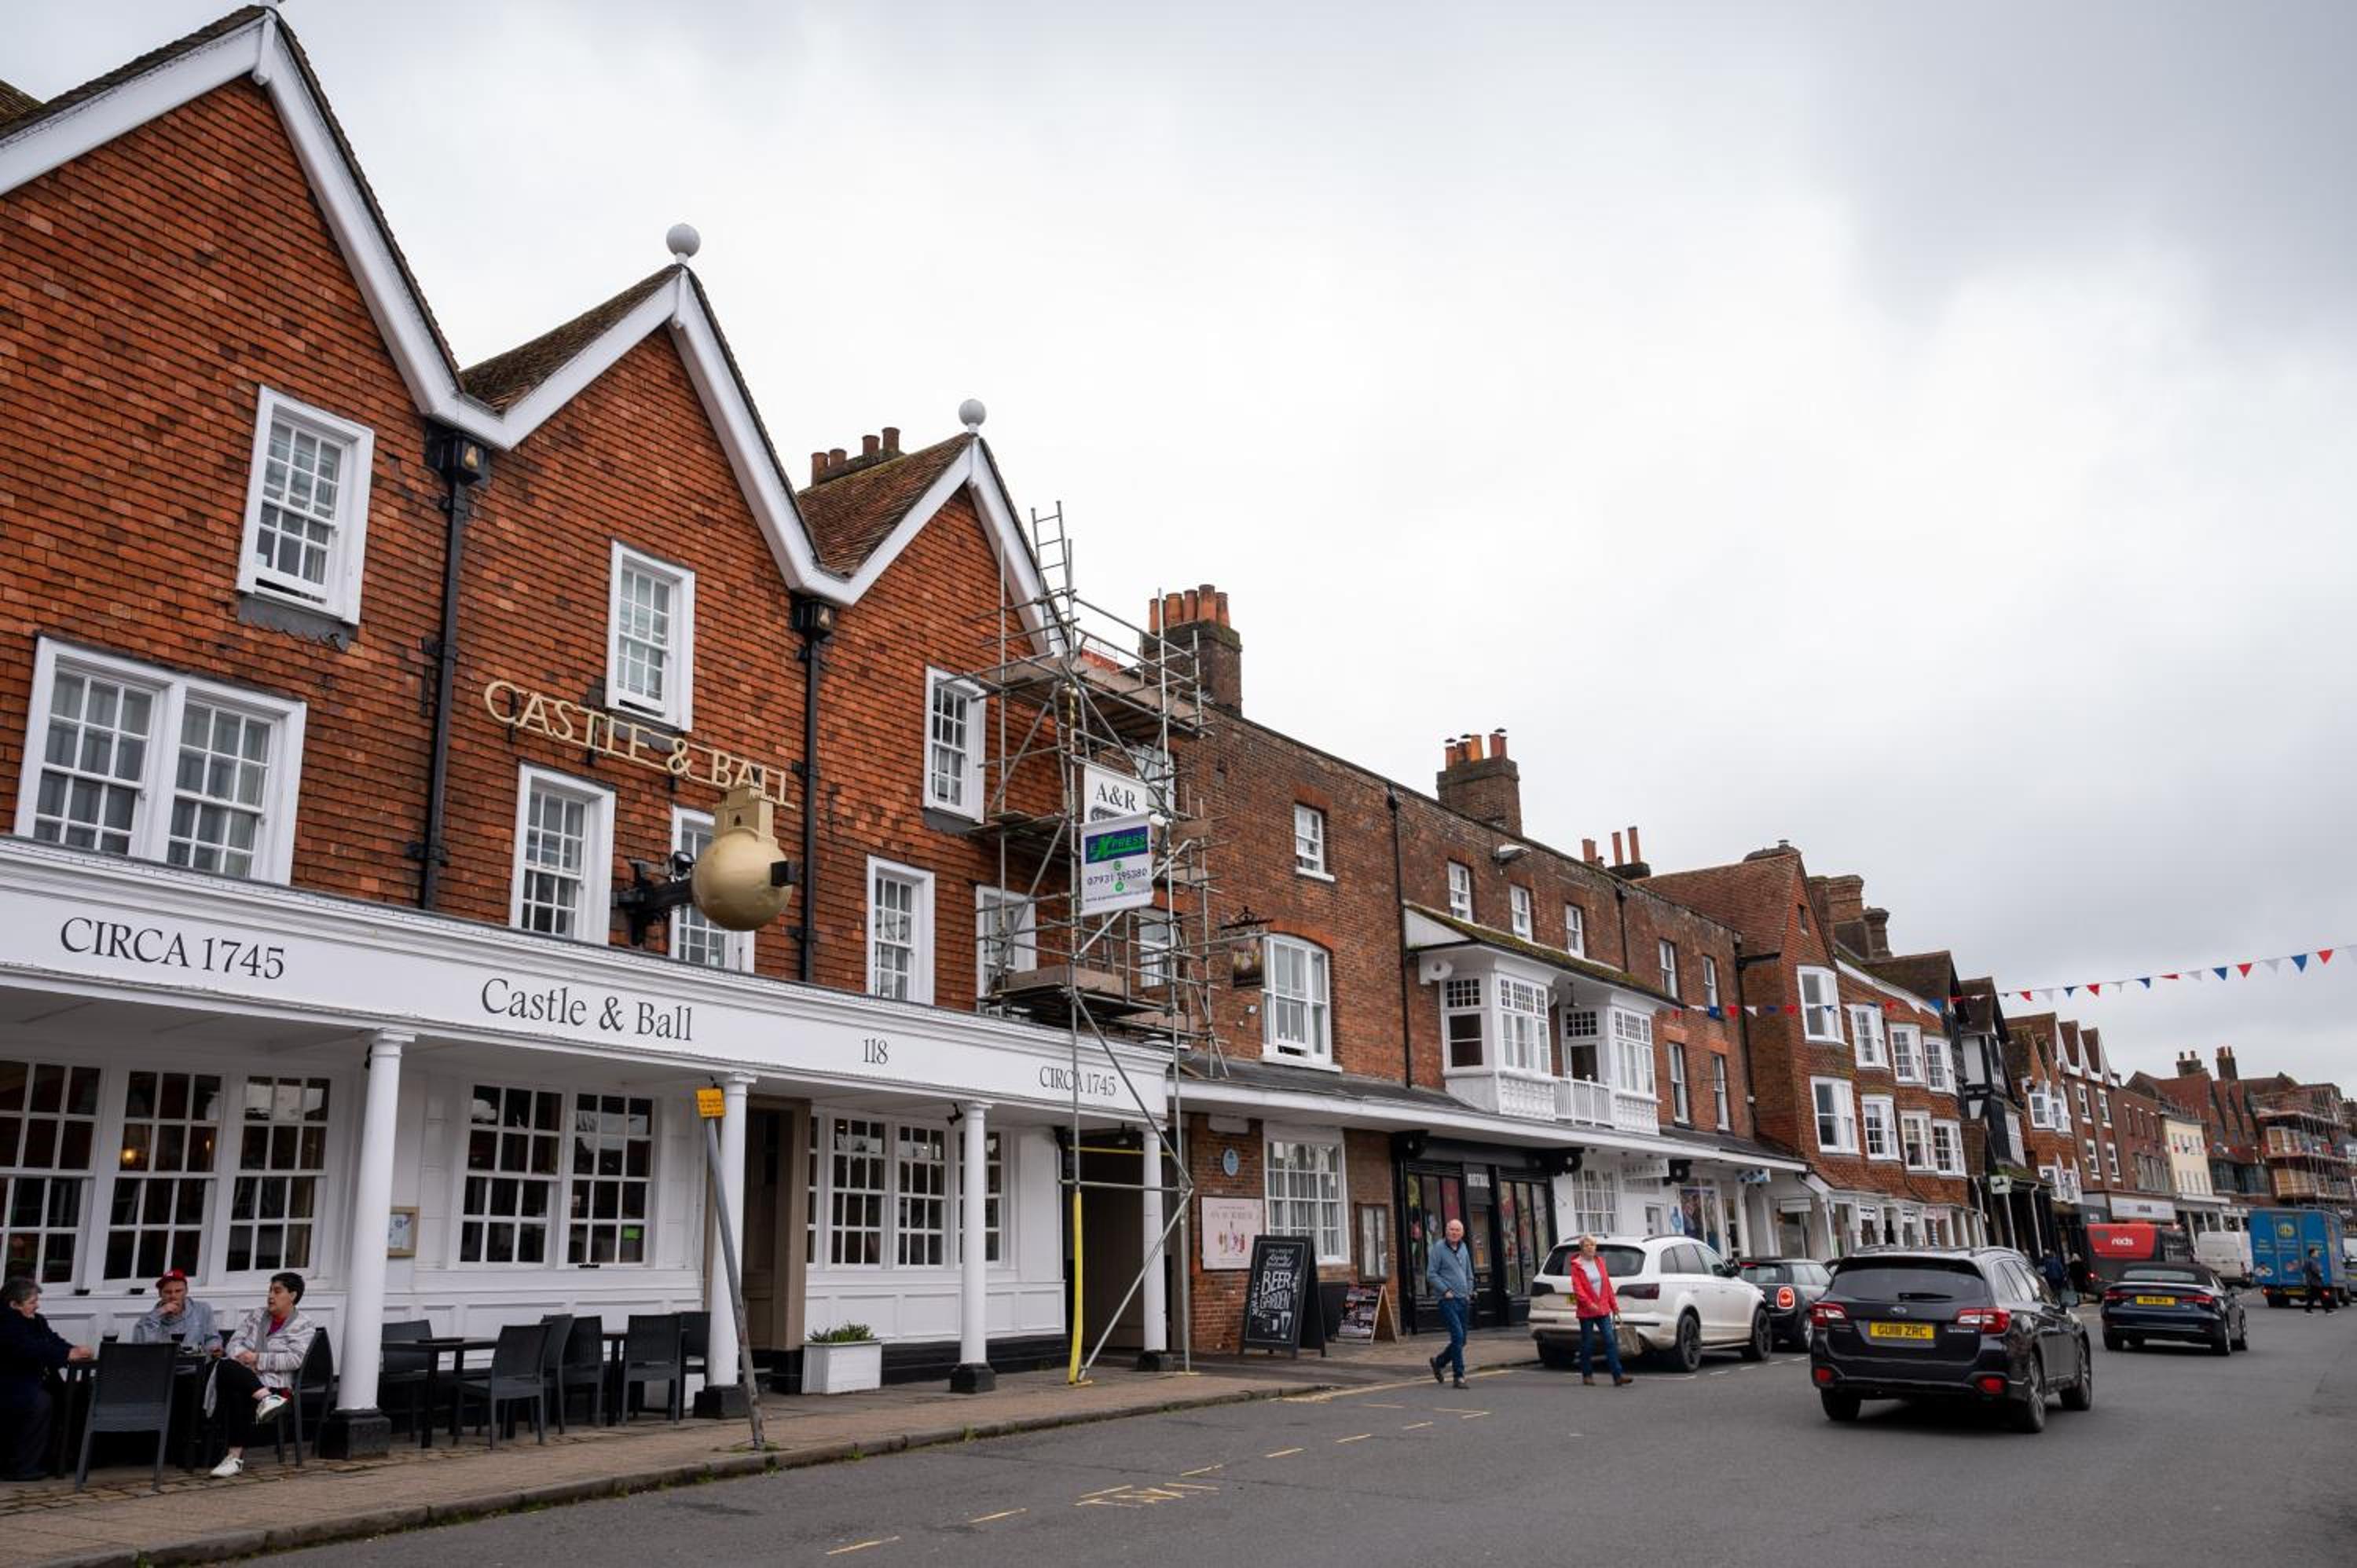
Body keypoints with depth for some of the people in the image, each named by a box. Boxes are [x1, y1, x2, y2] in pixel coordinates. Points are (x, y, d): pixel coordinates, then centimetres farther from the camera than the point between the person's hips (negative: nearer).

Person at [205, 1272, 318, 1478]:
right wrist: (242, 1357, -9)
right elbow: (234, 1343, 14)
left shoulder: (304, 1326, 5)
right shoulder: (257, 1315, 24)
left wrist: (258, 1360, -14)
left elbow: (295, 1360, -9)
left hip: (273, 1383, -4)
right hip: (243, 1378, 4)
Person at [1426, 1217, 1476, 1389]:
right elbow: (1431, 1274, -8)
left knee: (1461, 1340, 10)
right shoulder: (1439, 1249, -6)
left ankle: (1439, 1361, 33)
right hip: (1448, 1300, -7)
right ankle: (1459, 1376, -10)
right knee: (1458, 1336, -16)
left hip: (1463, 1300, 7)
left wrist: (1469, 1292, 13)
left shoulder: (1464, 1248, 13)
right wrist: (1445, 1291, -13)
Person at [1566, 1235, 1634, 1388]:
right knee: (1586, 1344, 5)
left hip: (1603, 1309, 4)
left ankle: (1618, 1376, -7)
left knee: (1611, 1341, -4)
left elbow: (1607, 1284, 12)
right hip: (1586, 1311, -4)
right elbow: (1577, 1288, -14)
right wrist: (1589, 1303, -25)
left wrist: (1614, 1305, 9)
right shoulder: (1577, 1265, -6)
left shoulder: (1599, 1262, 10)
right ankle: (1587, 1375, 17)